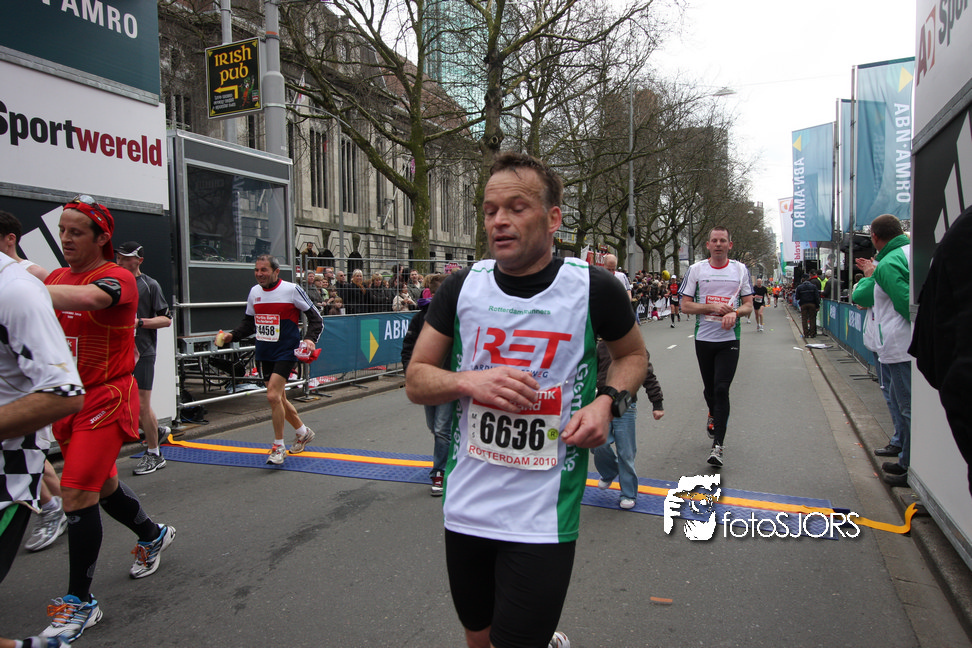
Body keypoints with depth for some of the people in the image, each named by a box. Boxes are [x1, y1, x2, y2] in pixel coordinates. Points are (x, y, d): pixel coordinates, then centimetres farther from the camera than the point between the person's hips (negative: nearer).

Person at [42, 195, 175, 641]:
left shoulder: (116, 278, -14)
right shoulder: (57, 277, 10)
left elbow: (83, 298, -38)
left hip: (106, 400, -8)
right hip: (68, 400, 8)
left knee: (77, 492, -12)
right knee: (101, 485, 19)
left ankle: (80, 602, 3)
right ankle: (152, 536, 45)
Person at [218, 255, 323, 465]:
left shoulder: (292, 290, -10)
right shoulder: (254, 292, 8)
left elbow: (315, 317, -4)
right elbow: (249, 322, 19)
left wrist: (310, 338, -18)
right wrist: (232, 335, 3)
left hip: (286, 352, -6)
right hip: (264, 354, 7)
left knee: (273, 396, -17)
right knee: (279, 399, 13)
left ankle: (278, 447, -2)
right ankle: (303, 432, 35)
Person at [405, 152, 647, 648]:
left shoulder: (594, 289, -7)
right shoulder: (462, 287, -2)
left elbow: (633, 354, 10)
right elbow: (416, 379, 4)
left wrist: (608, 402, -9)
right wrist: (469, 382, -15)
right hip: (464, 509, 4)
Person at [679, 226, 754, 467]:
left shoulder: (740, 270, 5)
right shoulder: (696, 269, 2)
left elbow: (749, 305, 6)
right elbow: (685, 305, -1)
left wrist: (735, 313, -16)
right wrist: (712, 307, -15)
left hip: (729, 339, -1)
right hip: (704, 338, 1)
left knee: (721, 389, -11)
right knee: (709, 388, 13)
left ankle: (718, 445, -8)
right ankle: (713, 415, 48)